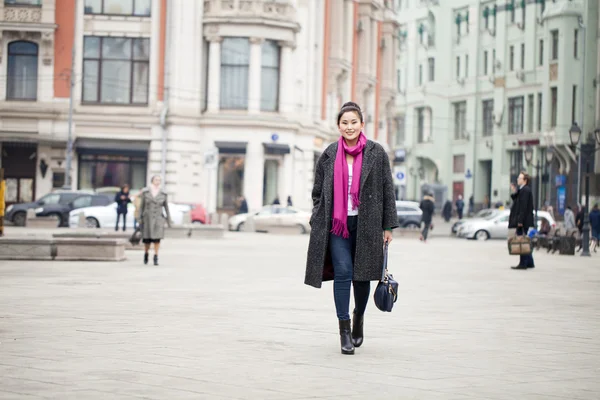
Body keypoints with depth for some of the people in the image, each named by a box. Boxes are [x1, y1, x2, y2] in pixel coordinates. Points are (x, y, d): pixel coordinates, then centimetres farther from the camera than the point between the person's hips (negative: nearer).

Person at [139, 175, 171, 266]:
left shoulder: (163, 194, 1)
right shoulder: (145, 192, -1)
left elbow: (166, 207, 7)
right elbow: (141, 206, 3)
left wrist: (169, 220, 5)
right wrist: (140, 219, -1)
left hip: (158, 219, 0)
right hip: (147, 218, 0)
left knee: (157, 238, -11)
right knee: (147, 239, 2)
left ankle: (156, 258, -3)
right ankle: (146, 254, 29)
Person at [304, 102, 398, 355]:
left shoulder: (376, 153, 1)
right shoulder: (329, 154, 6)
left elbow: (387, 191, 3)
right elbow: (318, 191, 13)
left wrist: (388, 226, -1)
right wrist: (318, 222, 4)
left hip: (366, 223, 0)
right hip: (337, 223, 0)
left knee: (361, 275, 7)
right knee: (343, 272, -10)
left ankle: (359, 317, 34)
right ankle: (344, 330, -6)